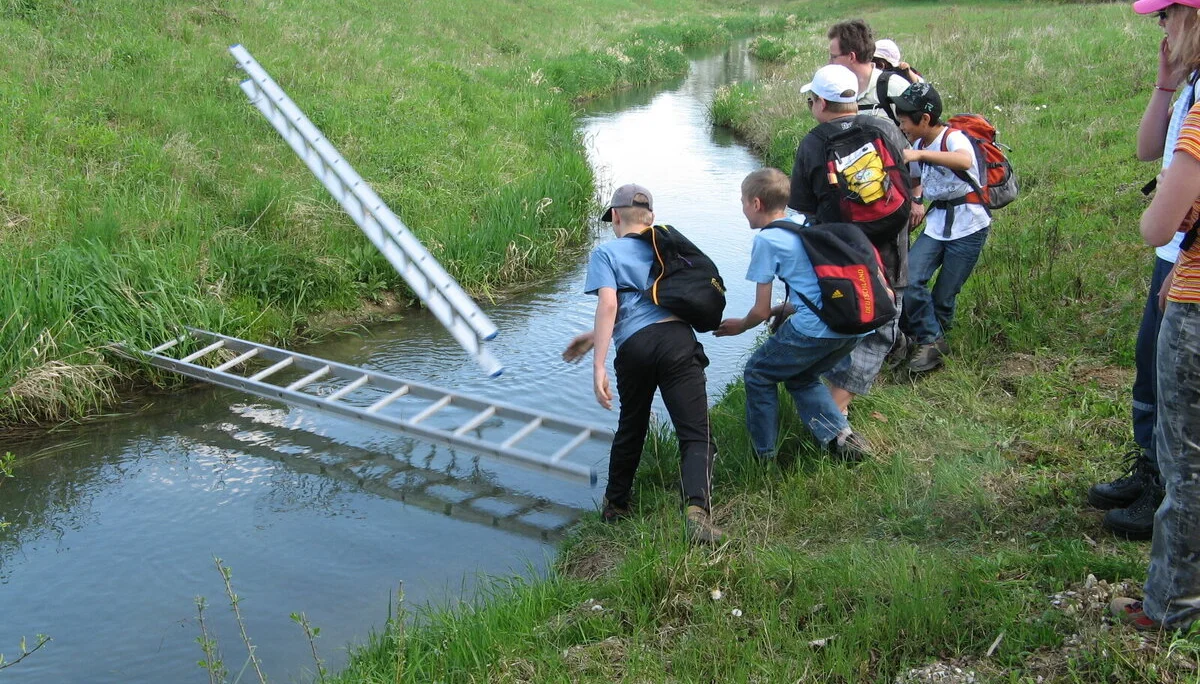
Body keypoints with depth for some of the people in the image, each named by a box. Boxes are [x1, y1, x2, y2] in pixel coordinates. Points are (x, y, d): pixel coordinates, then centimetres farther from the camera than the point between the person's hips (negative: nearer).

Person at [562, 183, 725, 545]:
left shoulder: (606, 252, 14)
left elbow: (609, 305, -3)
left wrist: (599, 365, -9)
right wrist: (595, 337, 38)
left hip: (634, 349, -1)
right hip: (678, 339, 1)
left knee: (631, 429, 21)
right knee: (695, 433, -6)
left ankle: (615, 505, 36)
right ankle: (697, 508, -30)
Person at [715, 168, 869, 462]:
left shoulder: (766, 240, -4)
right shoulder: (806, 222, 17)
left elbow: (761, 312, 0)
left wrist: (740, 326, 20)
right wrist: (782, 310, 31)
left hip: (815, 329, -8)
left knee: (758, 374, 14)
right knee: (801, 378, 29)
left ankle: (763, 456, 20)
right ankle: (841, 435, 14)